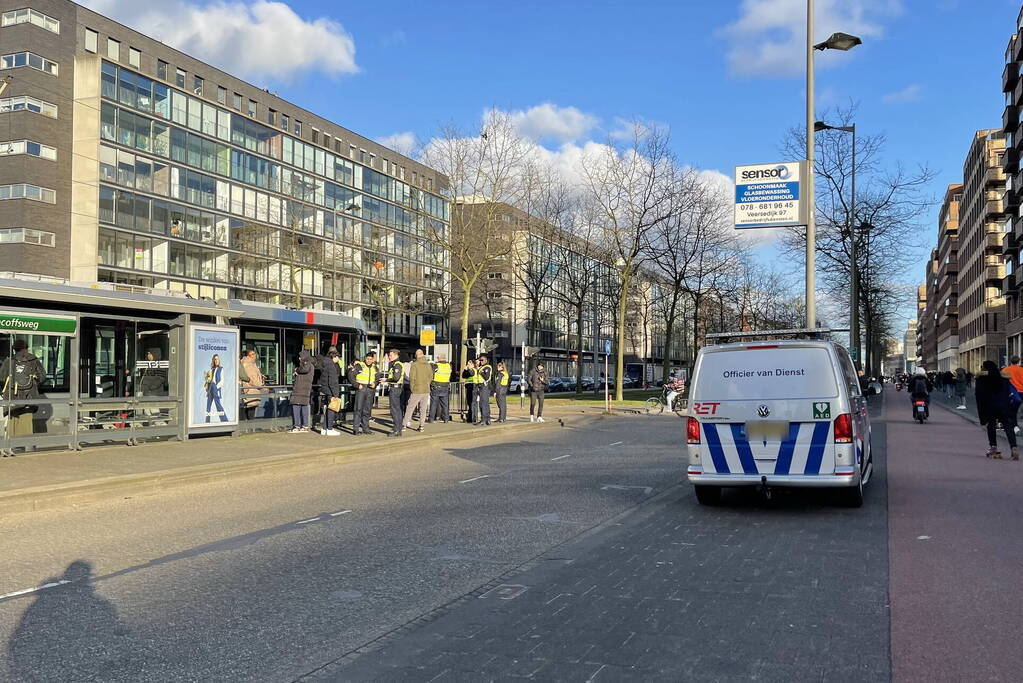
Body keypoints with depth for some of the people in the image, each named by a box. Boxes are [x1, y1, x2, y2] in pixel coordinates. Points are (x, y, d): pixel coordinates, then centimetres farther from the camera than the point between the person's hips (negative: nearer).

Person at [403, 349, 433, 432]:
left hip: (417, 390, -5)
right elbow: (431, 377, 11)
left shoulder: (414, 364, -11)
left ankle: (406, 423, 7)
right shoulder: (428, 365, 5)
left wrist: (412, 388, -1)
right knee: (423, 409, 10)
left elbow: (412, 377, -13)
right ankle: (421, 426, 10)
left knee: (410, 407, 6)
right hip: (426, 390, 5)